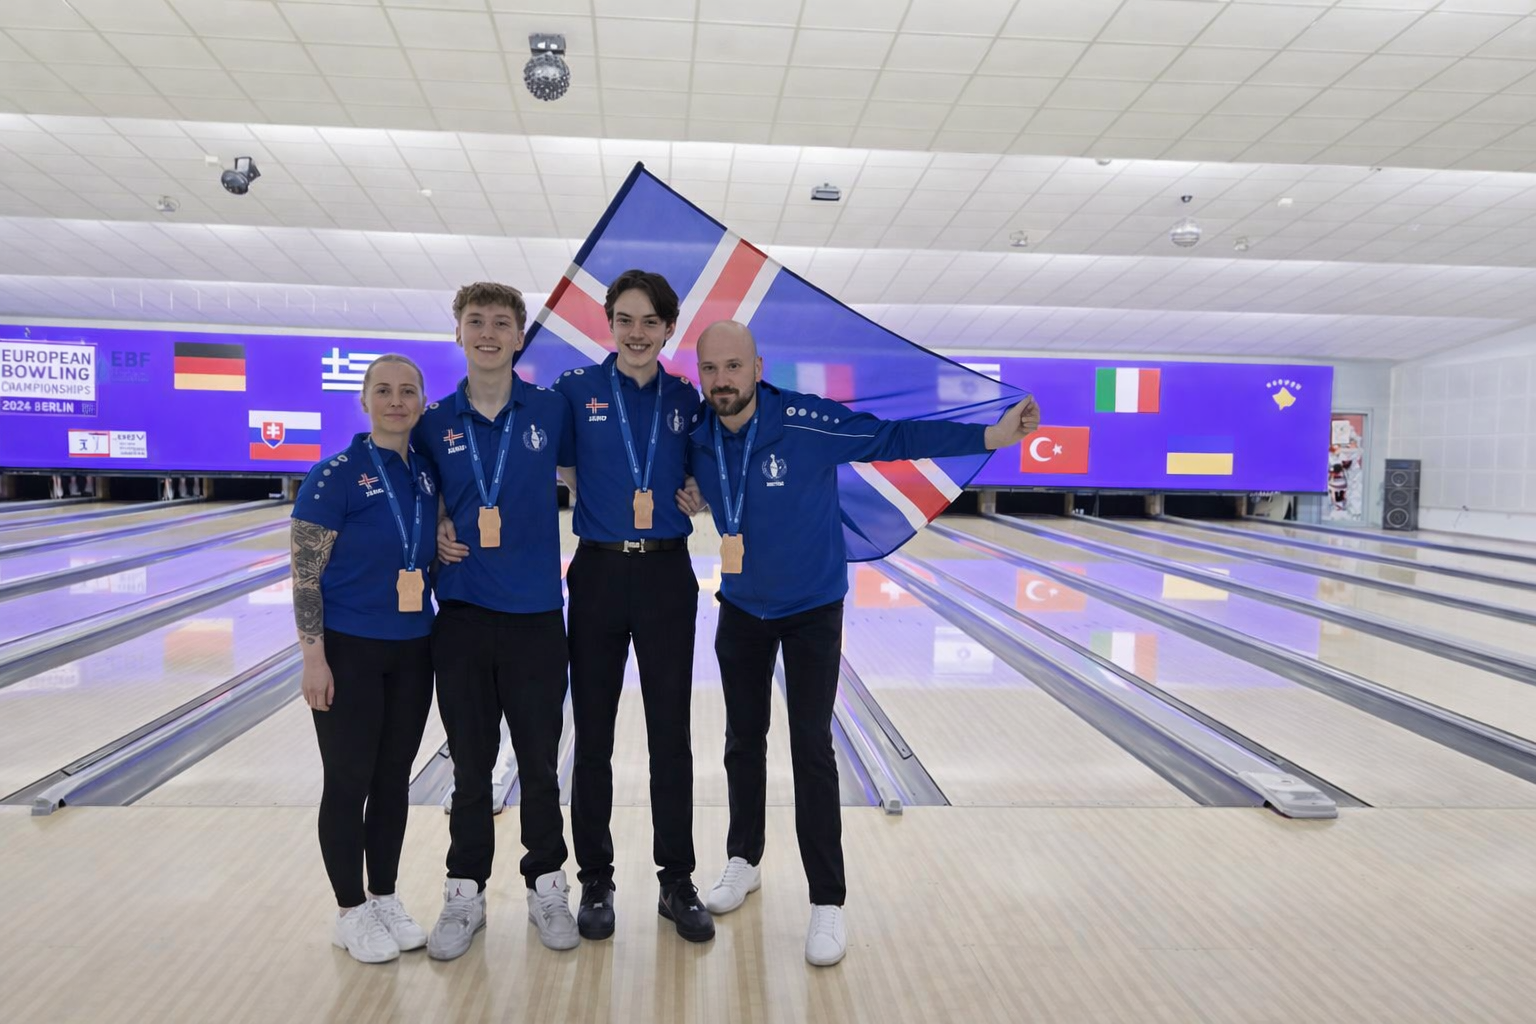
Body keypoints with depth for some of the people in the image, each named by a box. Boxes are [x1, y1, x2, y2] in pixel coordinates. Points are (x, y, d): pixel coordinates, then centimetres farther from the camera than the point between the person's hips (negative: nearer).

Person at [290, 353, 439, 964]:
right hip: (349, 652, -5)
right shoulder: (336, 476, -12)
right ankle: (352, 913, 21)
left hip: (412, 651, 5)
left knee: (394, 780, 14)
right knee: (349, 783, 5)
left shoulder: (429, 474, 4)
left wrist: (448, 553, -1)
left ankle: (385, 899, 29)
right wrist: (314, 656, -16)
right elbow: (306, 574, -13)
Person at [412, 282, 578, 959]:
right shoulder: (434, 424, 3)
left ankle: (547, 887, 27)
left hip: (534, 616, -1)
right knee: (470, 764, 12)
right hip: (462, 616, 1)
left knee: (539, 763, 9)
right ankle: (465, 893, 27)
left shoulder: (552, 412, -2)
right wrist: (434, 536, -5)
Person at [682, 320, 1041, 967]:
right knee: (743, 741, 14)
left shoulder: (805, 423, -23)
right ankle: (743, 862, 34)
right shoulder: (697, 439, -9)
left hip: (812, 610, -4)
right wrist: (688, 498, -11)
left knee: (811, 750, -5)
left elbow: (895, 437, -21)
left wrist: (991, 435, -28)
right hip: (740, 609, 4)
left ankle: (827, 902, 6)